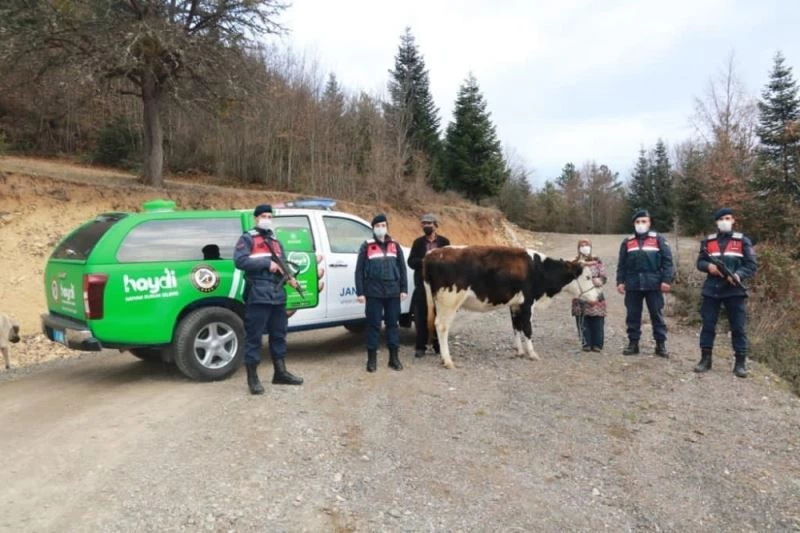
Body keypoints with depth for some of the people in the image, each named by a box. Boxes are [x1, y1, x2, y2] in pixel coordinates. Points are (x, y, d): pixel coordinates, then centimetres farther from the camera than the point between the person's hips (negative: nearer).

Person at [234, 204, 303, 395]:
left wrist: (289, 278, 0)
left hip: (278, 295, 7)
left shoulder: (276, 242, 23)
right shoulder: (247, 239, 1)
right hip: (258, 295, -7)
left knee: (279, 334, 14)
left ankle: (280, 372, 26)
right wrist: (267, 263, -17)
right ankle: (252, 378, 4)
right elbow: (240, 261, -14)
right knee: (254, 336, -3)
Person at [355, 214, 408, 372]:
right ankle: (372, 359, 10)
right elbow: (359, 270, 0)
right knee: (373, 324, 1)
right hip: (373, 292, -2)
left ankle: (394, 357, 16)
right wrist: (360, 292, -5)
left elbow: (402, 268, 11)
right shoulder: (367, 246, 2)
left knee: (392, 323, 7)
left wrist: (404, 289, 5)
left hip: (393, 291, 3)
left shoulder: (395, 245, 11)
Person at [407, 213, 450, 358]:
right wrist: (424, 261, -14)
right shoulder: (418, 242, 10)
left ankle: (439, 346, 16)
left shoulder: (444, 241, 7)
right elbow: (411, 262, 3)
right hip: (422, 283, 1)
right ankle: (420, 347, 8)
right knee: (421, 316, 0)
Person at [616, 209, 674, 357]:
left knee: (657, 315, 3)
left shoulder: (658, 239, 3)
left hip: (653, 284, -2)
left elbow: (667, 260, -1)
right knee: (633, 315, 6)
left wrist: (666, 280, -8)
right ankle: (633, 343, 15)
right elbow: (622, 264, 12)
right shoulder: (627, 242, 11)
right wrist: (620, 281, 4)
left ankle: (661, 344, 10)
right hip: (633, 284, 3)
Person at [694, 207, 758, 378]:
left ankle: (740, 363, 10)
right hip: (711, 290, 2)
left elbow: (752, 265, 0)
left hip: (735, 290, -2)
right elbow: (700, 262, 11)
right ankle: (705, 359, 13)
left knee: (738, 327, 1)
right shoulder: (708, 241, 9)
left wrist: (738, 275, -18)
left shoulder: (743, 241, 3)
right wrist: (708, 266, -12)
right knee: (708, 325, 4)